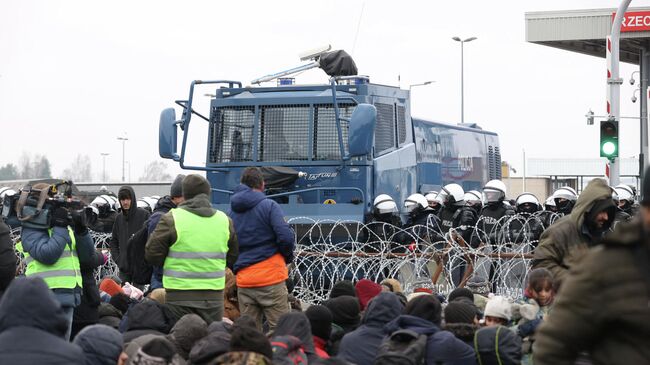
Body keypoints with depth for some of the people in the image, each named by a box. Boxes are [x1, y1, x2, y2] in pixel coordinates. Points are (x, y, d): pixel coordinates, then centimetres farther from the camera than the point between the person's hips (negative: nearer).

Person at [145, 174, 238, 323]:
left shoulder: (171, 219, -7)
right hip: (214, 296, 3)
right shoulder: (224, 220, 6)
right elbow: (233, 258, 14)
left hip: (180, 295, -3)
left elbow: (152, 255, -3)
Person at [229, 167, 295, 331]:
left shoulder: (232, 211, 10)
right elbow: (286, 237, -15)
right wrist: (287, 257, 3)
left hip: (243, 280, 5)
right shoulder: (269, 206, -7)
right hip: (270, 277, -5)